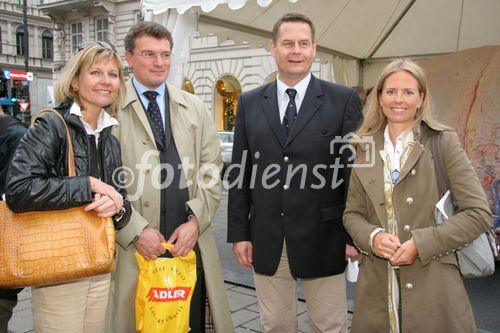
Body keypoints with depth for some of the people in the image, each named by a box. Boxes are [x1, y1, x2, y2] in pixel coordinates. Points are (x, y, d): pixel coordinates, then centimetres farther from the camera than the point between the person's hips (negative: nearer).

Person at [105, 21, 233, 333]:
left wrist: (196, 221, -3)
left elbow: (211, 170, 8)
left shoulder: (195, 107, 11)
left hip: (191, 241, 3)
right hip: (135, 244, -3)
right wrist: (136, 230, -11)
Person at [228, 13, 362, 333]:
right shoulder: (249, 103, 6)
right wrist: (239, 232, 3)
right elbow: (240, 173, 6)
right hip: (266, 239, 3)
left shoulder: (344, 100, -2)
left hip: (322, 239, -2)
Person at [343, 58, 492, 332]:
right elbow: (352, 213, 9)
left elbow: (478, 213, -6)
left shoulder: (443, 142, -3)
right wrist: (372, 237, -11)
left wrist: (421, 244, -15)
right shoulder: (365, 148, 6)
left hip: (432, 287, -2)